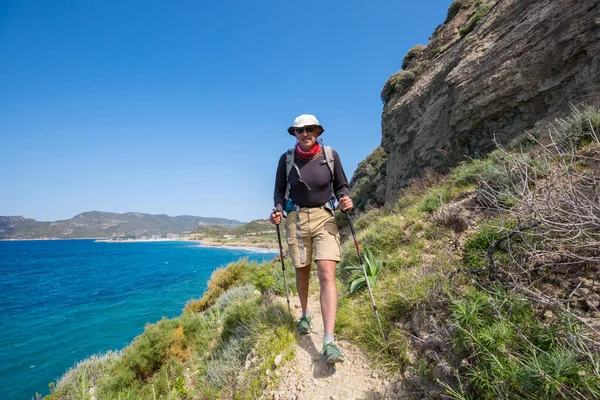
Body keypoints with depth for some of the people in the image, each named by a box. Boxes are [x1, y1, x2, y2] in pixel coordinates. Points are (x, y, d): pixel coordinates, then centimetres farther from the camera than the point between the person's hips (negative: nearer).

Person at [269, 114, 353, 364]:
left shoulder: (330, 155, 0)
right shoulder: (287, 159, 1)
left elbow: (341, 185, 9)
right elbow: (280, 191, 8)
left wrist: (345, 199, -13)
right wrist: (277, 210, -10)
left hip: (324, 217, -1)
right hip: (296, 218, 2)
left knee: (327, 274, -14)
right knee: (302, 272, 14)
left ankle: (329, 341, -12)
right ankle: (305, 315, 42)